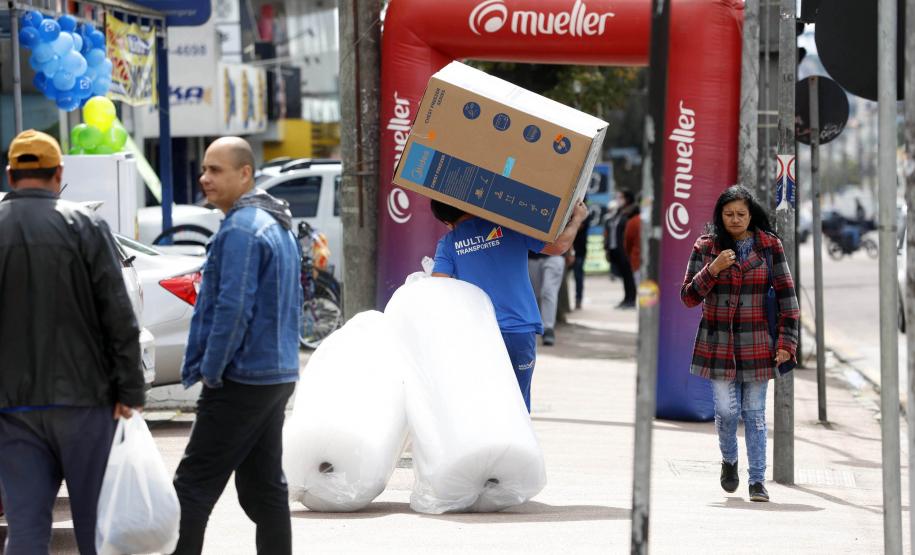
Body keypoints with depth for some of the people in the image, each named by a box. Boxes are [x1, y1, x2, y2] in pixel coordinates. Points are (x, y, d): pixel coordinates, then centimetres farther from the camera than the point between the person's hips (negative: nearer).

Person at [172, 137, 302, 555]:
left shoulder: (240, 230, -15)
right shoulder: (278, 227, 17)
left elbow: (233, 308, -21)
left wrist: (211, 372, -13)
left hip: (242, 379, -10)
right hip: (278, 376, 10)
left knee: (194, 487, -8)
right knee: (264, 487, 12)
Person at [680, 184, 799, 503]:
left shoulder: (769, 246, 1)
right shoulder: (706, 247, 2)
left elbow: (786, 295, 2)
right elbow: (688, 297, 2)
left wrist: (786, 341, -5)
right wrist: (712, 269, -14)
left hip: (756, 345, 0)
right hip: (718, 343, 0)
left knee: (754, 412, 0)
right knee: (726, 410, -4)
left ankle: (757, 480, 6)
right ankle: (728, 460, 25)